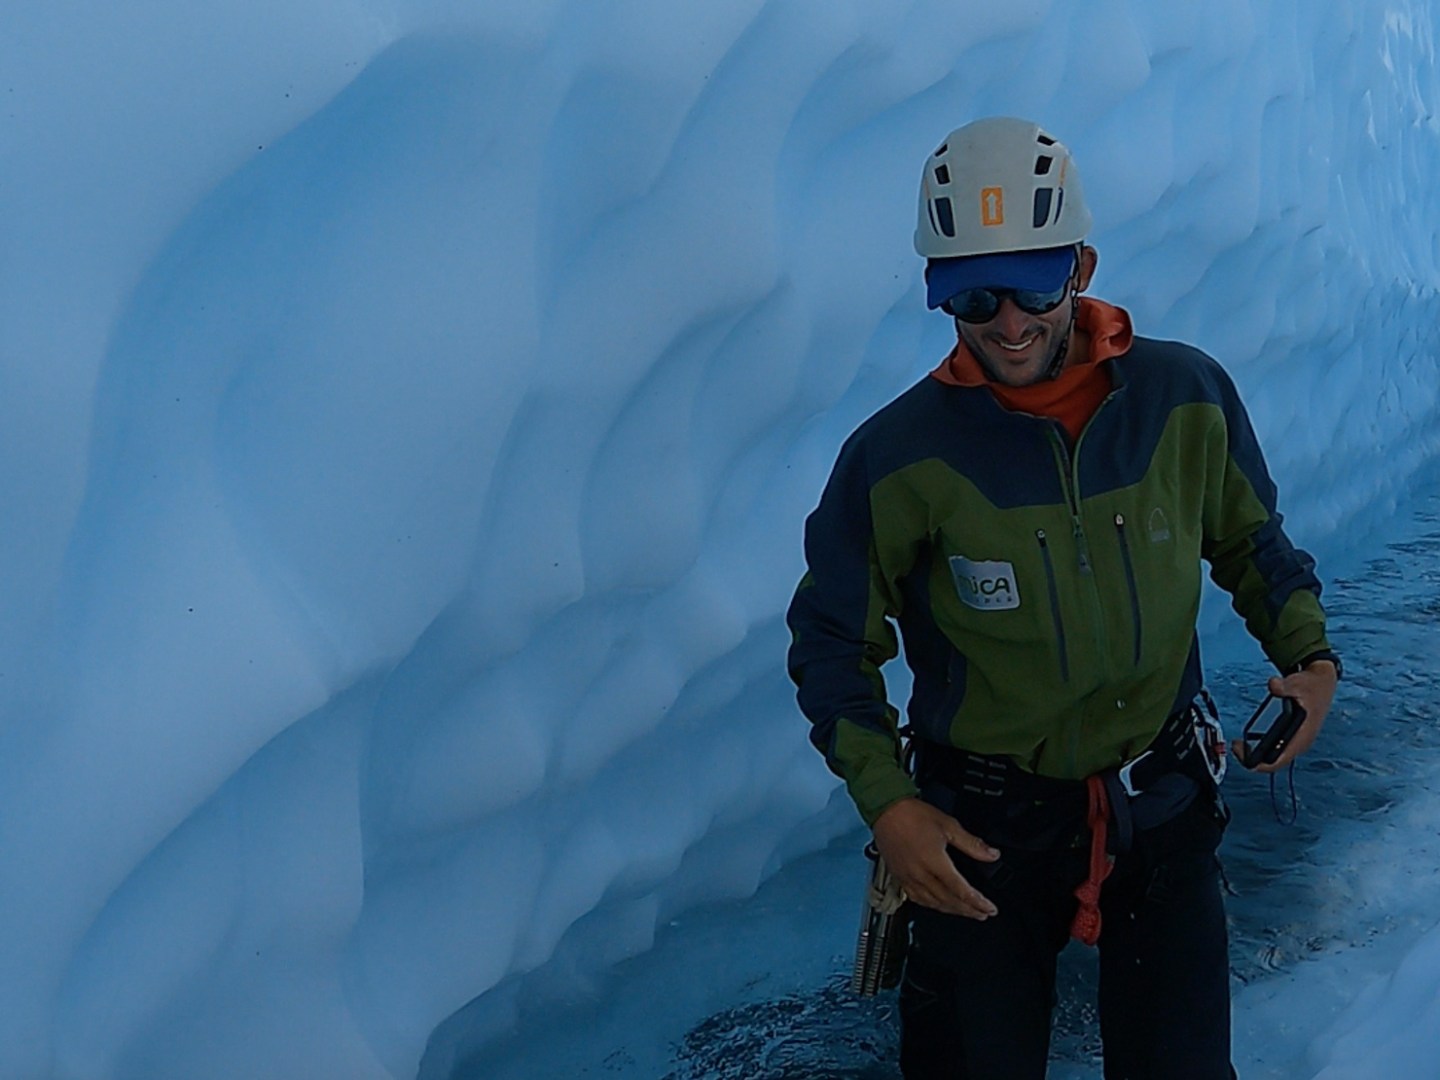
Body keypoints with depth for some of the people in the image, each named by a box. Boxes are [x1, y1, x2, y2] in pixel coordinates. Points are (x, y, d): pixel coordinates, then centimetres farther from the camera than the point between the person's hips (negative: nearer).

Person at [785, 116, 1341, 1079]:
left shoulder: (1187, 396, -8)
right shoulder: (899, 457, -16)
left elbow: (1249, 539, 10)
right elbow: (832, 641, -6)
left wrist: (1309, 650, -7)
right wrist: (885, 802, -16)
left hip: (1164, 811, 2)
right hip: (984, 831, -2)